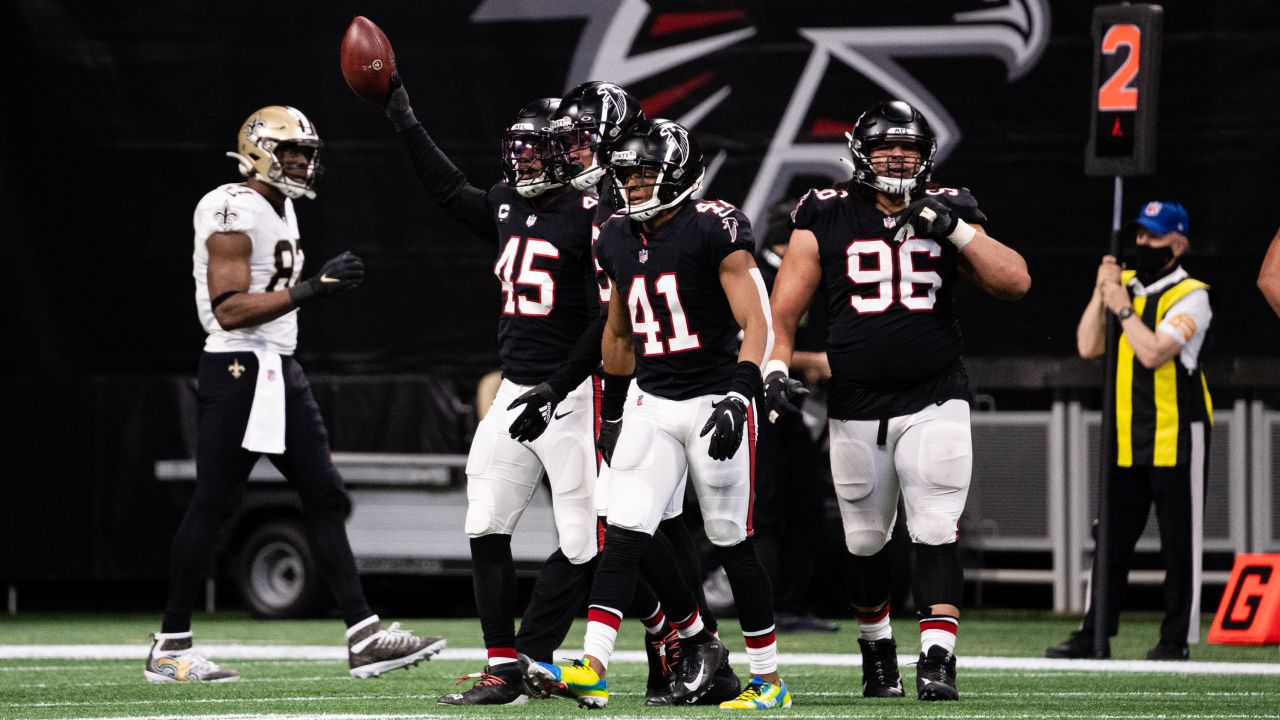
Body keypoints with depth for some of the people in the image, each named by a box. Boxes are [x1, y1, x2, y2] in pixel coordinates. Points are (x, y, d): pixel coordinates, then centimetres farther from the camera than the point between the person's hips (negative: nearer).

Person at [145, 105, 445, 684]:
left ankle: (363, 636, 4)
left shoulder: (282, 210, 16)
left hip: (281, 369, 10)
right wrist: (312, 289, -26)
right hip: (238, 368, -10)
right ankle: (169, 649, 3)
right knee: (212, 505, -4)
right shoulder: (232, 213, -15)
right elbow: (230, 309, -22)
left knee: (325, 497, 5)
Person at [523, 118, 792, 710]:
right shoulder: (618, 240, 8)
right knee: (624, 537, -8)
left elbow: (754, 323, -15)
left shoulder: (715, 229, -12)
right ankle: (593, 669, -16)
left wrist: (738, 397, -26)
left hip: (714, 401, -5)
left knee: (733, 545, 2)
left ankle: (768, 678, 13)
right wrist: (612, 411, 23)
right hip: (650, 404, 5)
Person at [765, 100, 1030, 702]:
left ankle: (937, 661, -15)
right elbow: (783, 310, 3)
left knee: (936, 535, -12)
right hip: (856, 408, 1)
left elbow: (1015, 283, -5)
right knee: (865, 542, 11)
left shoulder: (947, 215, 4)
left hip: (934, 401, -1)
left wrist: (955, 230, -15)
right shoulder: (827, 221, 2)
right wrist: (775, 368, -14)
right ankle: (876, 651, 30)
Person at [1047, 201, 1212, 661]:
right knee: (1112, 540, 8)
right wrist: (1101, 293, -6)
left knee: (1179, 543, -1)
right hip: (1127, 439, 6)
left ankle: (1176, 639, 4)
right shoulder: (1123, 284, 11)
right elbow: (1088, 347, 2)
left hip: (1176, 437, -6)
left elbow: (1153, 352, -22)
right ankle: (1094, 636, 12)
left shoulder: (1190, 296, -9)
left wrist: (1123, 308, -13)